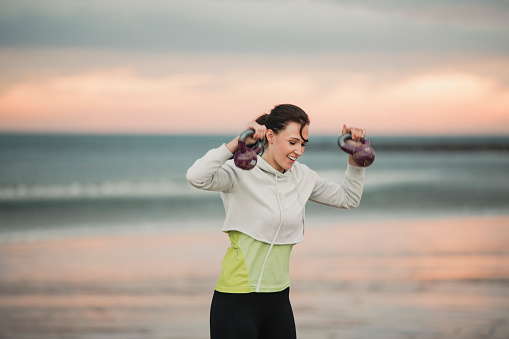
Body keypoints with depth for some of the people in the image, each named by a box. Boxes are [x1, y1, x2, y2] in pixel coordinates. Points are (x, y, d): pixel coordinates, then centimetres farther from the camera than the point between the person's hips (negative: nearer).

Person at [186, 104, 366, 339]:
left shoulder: (302, 176, 7)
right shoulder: (241, 173, -13)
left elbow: (348, 198, 20)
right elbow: (196, 177, -32)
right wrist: (239, 141, -31)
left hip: (279, 300, 7)